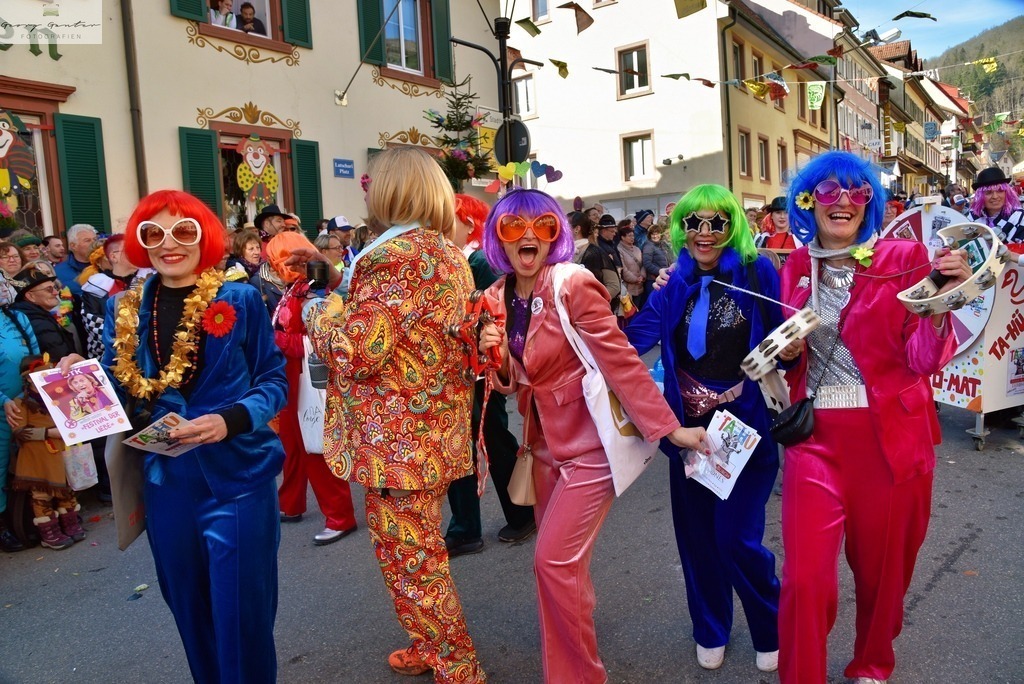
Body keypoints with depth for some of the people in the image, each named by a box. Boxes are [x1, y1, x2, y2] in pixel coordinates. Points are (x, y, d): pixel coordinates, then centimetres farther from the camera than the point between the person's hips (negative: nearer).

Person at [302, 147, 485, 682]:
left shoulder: (394, 256, -20)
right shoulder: (448, 252, 10)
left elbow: (358, 352, -24)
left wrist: (321, 315, -5)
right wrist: (340, 278, 20)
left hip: (400, 439, -10)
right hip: (435, 429, 10)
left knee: (408, 557, 6)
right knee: (422, 548, 24)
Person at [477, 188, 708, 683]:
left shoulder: (574, 285, -19)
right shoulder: (497, 297, 2)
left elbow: (622, 361, -19)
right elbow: (513, 381, 9)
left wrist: (670, 428, -20)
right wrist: (498, 357, -12)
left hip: (589, 444, -7)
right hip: (546, 443, 7)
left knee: (554, 561, -8)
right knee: (557, 558, 20)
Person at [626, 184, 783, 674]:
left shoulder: (758, 272, -7)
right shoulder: (675, 282, 1)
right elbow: (634, 339, -9)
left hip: (745, 426, -3)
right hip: (689, 427, 4)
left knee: (736, 538, -2)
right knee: (696, 533, 12)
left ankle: (773, 633, 27)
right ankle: (710, 630, 36)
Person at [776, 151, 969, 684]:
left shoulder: (904, 258, -1)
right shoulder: (795, 268, 6)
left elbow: (923, 360, -7)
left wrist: (941, 302, -23)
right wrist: (789, 352, -5)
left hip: (892, 436, -1)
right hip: (816, 437, 1)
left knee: (882, 568, 14)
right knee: (805, 576, -6)